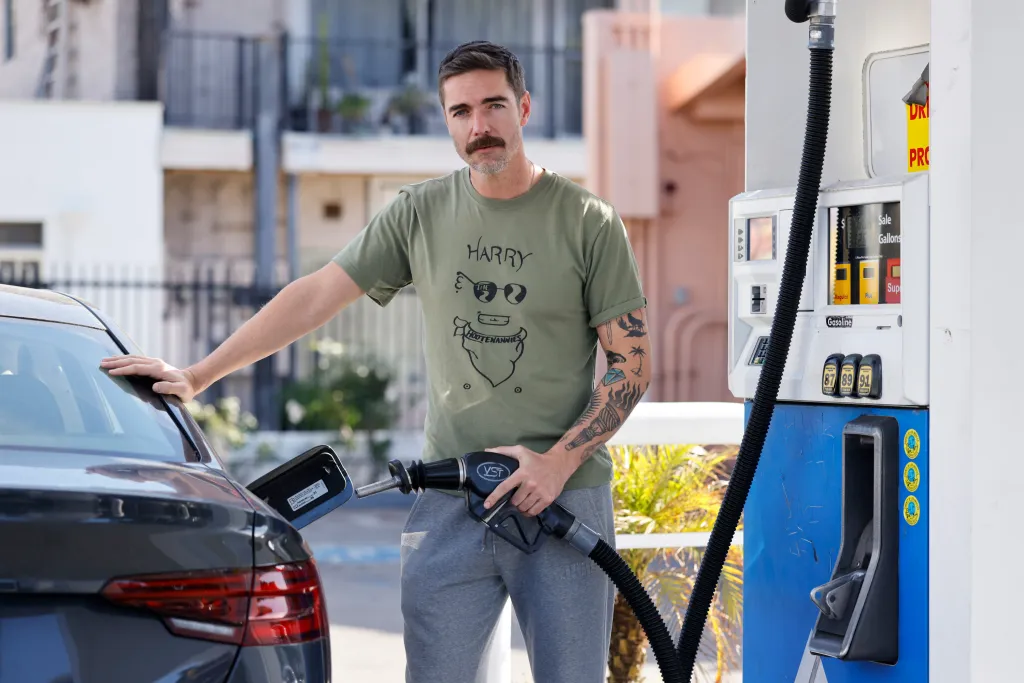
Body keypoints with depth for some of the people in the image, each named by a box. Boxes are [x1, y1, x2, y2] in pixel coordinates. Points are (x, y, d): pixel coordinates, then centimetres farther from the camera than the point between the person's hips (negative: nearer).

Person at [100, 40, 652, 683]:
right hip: (447, 506, 2)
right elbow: (317, 296, 7)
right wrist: (195, 376, 4)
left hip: (565, 496, -2)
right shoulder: (421, 212, 6)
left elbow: (633, 365, -1)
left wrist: (558, 462, -13)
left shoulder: (589, 222, -1)